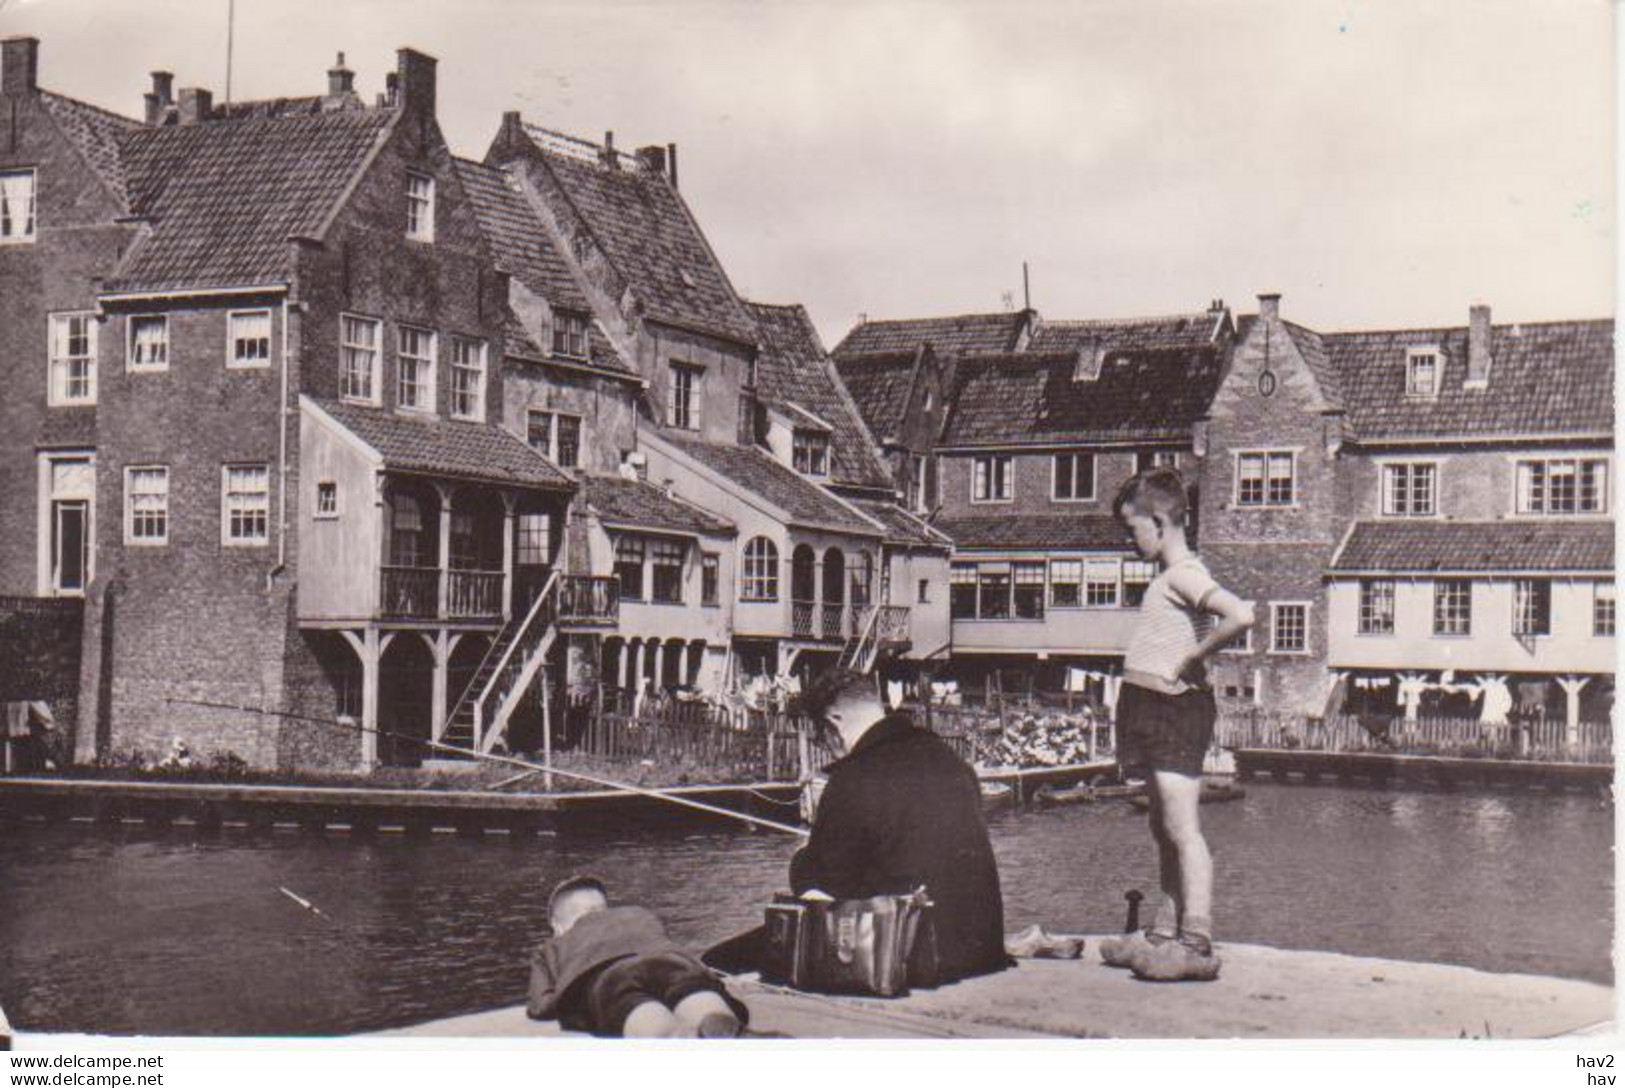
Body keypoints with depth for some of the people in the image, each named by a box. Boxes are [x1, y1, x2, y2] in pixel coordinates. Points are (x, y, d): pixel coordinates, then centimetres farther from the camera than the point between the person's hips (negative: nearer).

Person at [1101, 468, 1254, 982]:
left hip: (1175, 708, -11)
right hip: (1154, 710, 11)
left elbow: (1241, 616, -30)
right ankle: (1164, 934, 23)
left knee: (1183, 829, -13)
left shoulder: (1183, 574, -15)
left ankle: (1197, 944, -15)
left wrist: (1191, 660, -20)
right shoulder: (1171, 576, 15)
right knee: (1163, 828, 15)